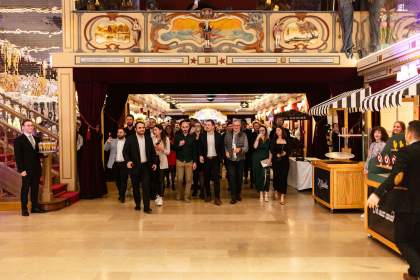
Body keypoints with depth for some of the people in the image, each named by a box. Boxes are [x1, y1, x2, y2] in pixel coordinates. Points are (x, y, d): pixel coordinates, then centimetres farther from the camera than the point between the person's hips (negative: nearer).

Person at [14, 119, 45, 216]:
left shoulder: (36, 139, 14)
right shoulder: (19, 140, -4)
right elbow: (18, 156, -8)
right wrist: (21, 169, -13)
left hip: (36, 168, 5)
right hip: (26, 169, -5)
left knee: (35, 188, 10)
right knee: (25, 188, 2)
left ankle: (35, 207, 17)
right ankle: (24, 209, 10)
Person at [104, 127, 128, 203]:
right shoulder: (113, 141, 11)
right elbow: (105, 149, 3)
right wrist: (107, 142, -14)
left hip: (124, 163, -3)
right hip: (115, 164, 3)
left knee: (123, 180, -5)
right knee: (117, 180, 11)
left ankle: (122, 196, 1)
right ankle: (120, 193, 27)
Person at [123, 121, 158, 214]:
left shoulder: (148, 139, 6)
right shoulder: (130, 139, -3)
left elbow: (153, 152, 12)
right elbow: (125, 151, -5)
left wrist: (154, 162, 5)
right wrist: (128, 161, -21)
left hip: (146, 166, 1)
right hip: (135, 166, -1)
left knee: (146, 187, -3)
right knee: (135, 187, 9)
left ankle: (146, 207, 1)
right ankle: (137, 205, 25)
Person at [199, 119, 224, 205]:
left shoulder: (218, 135, -1)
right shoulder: (202, 136, 2)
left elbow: (221, 147, 3)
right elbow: (200, 147, 6)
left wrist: (221, 158, -4)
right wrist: (201, 155, -8)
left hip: (215, 159, -1)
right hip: (206, 159, 1)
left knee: (216, 178, -3)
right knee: (206, 178, 7)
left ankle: (217, 197, 2)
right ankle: (208, 195, 22)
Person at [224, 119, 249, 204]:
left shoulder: (243, 135, -3)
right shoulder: (228, 134, 3)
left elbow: (246, 148, -8)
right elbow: (224, 145, 13)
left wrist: (240, 149, -28)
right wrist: (226, 151, -4)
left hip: (240, 160, 0)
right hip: (230, 159, 0)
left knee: (239, 177, 10)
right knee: (232, 177, -5)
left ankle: (238, 194, 28)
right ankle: (233, 196, 2)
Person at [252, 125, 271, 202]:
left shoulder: (268, 140, 7)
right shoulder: (256, 139, 6)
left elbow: (270, 151, 9)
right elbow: (255, 147, -12)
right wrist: (258, 138, -14)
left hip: (265, 160, -1)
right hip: (257, 160, 1)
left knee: (265, 176, -10)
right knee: (258, 176, 3)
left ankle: (266, 194, -8)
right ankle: (261, 193, 12)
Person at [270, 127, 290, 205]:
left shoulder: (287, 140, 6)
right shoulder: (273, 140, 4)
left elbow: (289, 151, 9)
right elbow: (271, 151, 0)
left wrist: (285, 153, -11)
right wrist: (270, 160, -9)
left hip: (285, 161, 0)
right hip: (276, 161, 0)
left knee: (283, 177, -5)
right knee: (276, 176, 5)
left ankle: (282, 196, -4)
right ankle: (276, 191, 34)